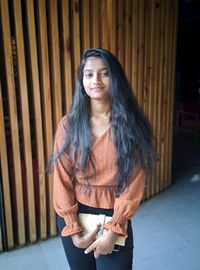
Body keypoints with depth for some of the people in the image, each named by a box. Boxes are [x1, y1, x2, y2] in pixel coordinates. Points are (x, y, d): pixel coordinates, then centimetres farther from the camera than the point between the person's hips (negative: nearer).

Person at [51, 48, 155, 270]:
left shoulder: (132, 125, -10)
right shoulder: (68, 125, -7)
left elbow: (134, 183, -11)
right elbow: (62, 180, -6)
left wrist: (113, 231, -13)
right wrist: (74, 230, -8)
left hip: (114, 217, -1)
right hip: (75, 216, 2)